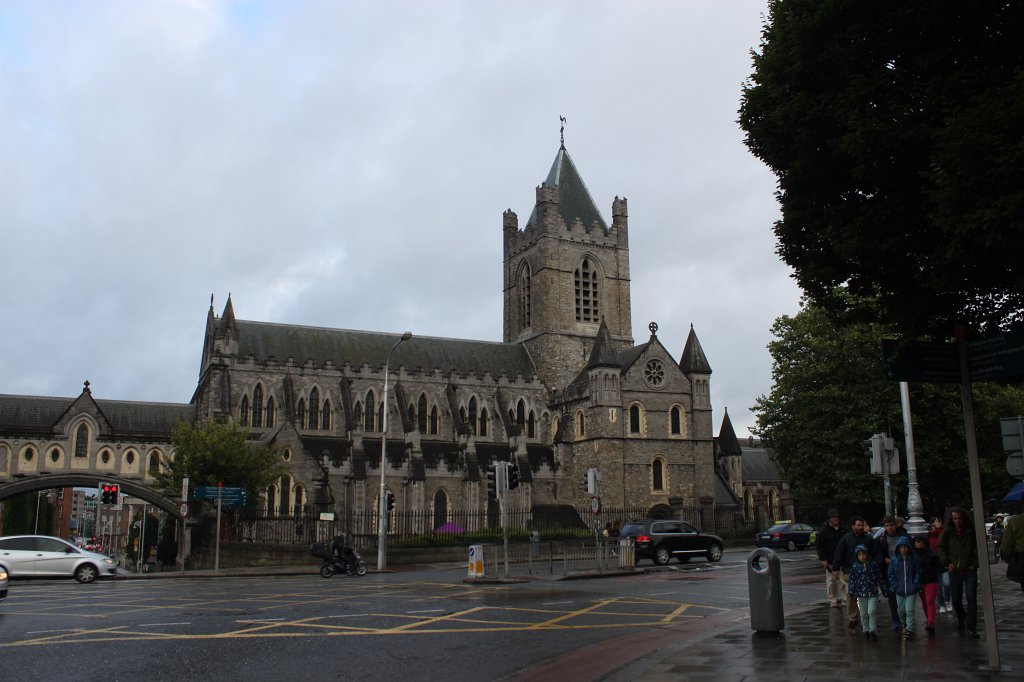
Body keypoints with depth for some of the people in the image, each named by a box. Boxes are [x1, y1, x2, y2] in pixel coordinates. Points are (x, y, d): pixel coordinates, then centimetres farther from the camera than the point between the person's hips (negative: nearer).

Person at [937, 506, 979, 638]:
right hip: (954, 570, 2)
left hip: (970, 569, -1)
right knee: (956, 598, 9)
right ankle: (961, 618, 37)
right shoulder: (947, 532, 0)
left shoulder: (971, 531, -4)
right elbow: (940, 548, 9)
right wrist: (947, 563, 1)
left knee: (971, 598, -8)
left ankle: (971, 627, -3)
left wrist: (975, 563, -3)